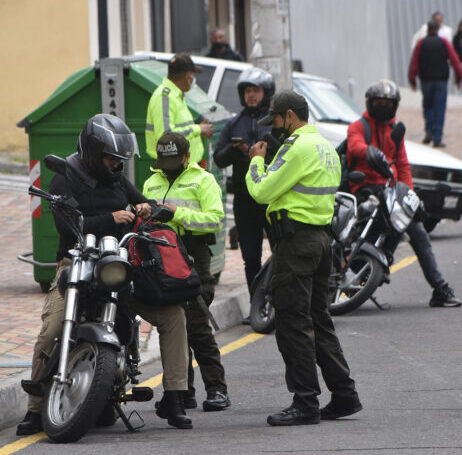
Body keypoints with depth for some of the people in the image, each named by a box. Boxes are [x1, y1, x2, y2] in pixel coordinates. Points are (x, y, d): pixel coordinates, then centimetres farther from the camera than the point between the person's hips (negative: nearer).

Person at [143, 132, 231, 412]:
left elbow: (216, 219, -8)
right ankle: (183, 392, 8)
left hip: (192, 256, -6)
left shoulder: (203, 181, 3)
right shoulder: (152, 183, 22)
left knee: (197, 326, -10)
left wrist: (179, 213, -17)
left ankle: (217, 389, -5)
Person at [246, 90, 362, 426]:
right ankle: (344, 395, 15)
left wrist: (257, 161, 3)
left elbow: (262, 191, -16)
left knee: (293, 323, -7)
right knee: (318, 320, 15)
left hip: (296, 240, -10)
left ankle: (305, 404, -7)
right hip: (322, 236, 10)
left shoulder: (298, 147, -14)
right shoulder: (326, 147, 17)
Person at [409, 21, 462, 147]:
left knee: (428, 106, 19)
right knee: (440, 109, 1)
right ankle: (437, 139, -5)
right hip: (441, 80, -1)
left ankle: (429, 131, 3)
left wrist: (412, 80, 5)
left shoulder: (421, 43, 2)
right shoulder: (444, 42, 1)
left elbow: (414, 63, -1)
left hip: (426, 80, 1)